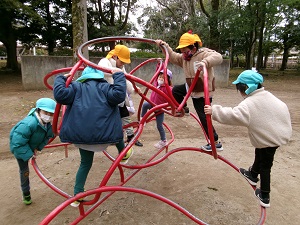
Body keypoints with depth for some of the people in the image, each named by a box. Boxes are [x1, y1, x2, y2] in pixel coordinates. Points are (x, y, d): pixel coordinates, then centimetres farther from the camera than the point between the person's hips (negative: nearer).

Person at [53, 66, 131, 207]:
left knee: (85, 163, 24)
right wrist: (119, 76, -1)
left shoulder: (76, 86, 11)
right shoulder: (104, 87, 5)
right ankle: (123, 155, 42)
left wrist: (61, 79, 12)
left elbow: (60, 95, -5)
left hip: (79, 135, 4)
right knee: (115, 125, 31)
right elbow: (118, 95, -14)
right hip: (102, 134, -3)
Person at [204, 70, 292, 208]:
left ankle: (264, 197, 23)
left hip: (268, 139, -8)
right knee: (260, 155, 29)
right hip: (280, 132, 8)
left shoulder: (248, 104, -28)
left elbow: (233, 115, -43)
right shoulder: (268, 95, -2)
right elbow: (283, 108, 7)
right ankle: (253, 174, 53)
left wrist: (214, 111, -43)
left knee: (265, 165, 9)